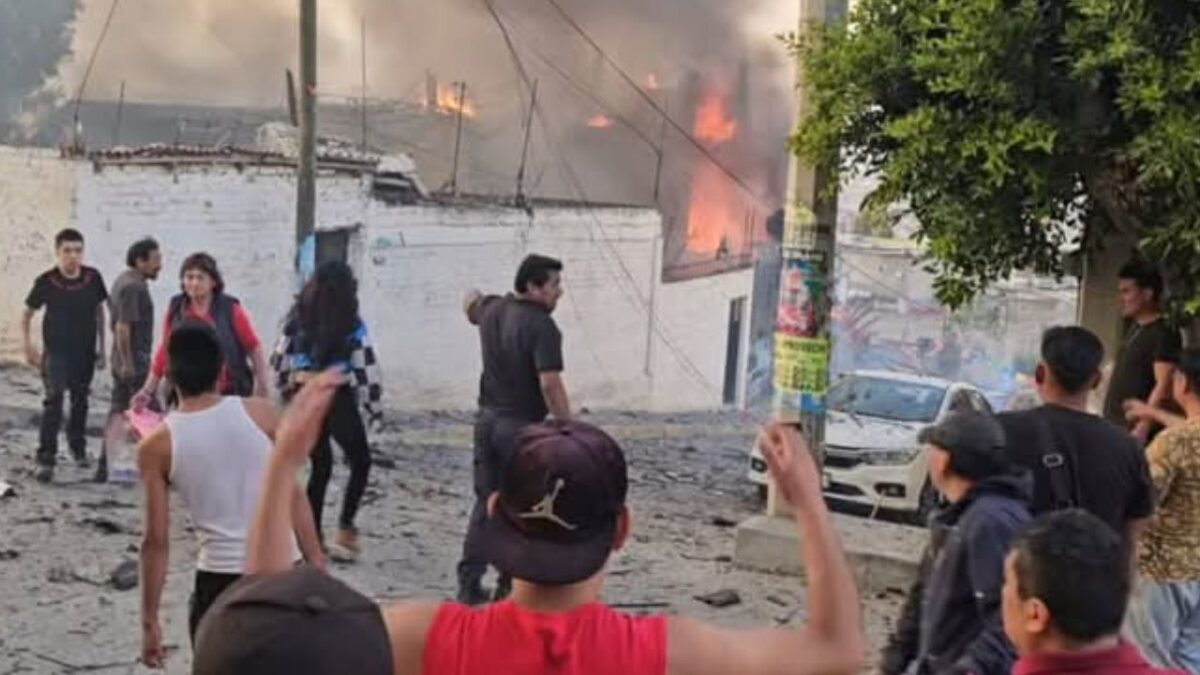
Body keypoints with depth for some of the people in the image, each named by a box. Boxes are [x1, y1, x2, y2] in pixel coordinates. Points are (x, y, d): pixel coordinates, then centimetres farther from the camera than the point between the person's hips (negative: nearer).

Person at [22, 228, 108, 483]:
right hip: (56, 351, -3)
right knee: (54, 401, -12)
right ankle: (46, 460, -9)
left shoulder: (93, 278, -8)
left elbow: (99, 311, 6)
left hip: (85, 352, 3)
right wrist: (28, 346, -7)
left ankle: (78, 447, 37)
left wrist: (101, 347, 8)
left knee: (80, 400, 16)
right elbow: (27, 314, 0)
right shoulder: (46, 281, -14)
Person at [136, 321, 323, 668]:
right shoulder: (259, 413, -3)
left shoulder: (157, 446, -5)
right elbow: (294, 497, -3)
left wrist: (150, 621, 4)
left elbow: (156, 540, -4)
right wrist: (318, 567, 4)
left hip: (220, 577, -1)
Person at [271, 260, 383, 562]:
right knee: (360, 462, 13)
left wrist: (287, 389, 20)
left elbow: (279, 359, 6)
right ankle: (345, 529, 4)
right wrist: (372, 405, 1)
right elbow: (366, 367, -11)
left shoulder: (299, 318, 1)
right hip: (337, 399, -4)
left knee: (320, 466, 16)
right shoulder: (351, 324, -11)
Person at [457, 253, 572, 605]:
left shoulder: (492, 309, 4)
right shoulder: (541, 326, -19)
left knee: (485, 504, 14)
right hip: (521, 426, -7)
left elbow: (471, 307, 30)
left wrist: (473, 298, 53)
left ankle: (469, 584, 16)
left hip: (487, 419, 7)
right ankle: (510, 587, 6)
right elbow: (550, 383, -26)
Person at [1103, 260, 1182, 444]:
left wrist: (1142, 429, -24)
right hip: (1114, 428, 9)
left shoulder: (1164, 334, -12)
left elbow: (1163, 387, -19)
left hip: (1134, 431, -9)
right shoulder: (1134, 328, 15)